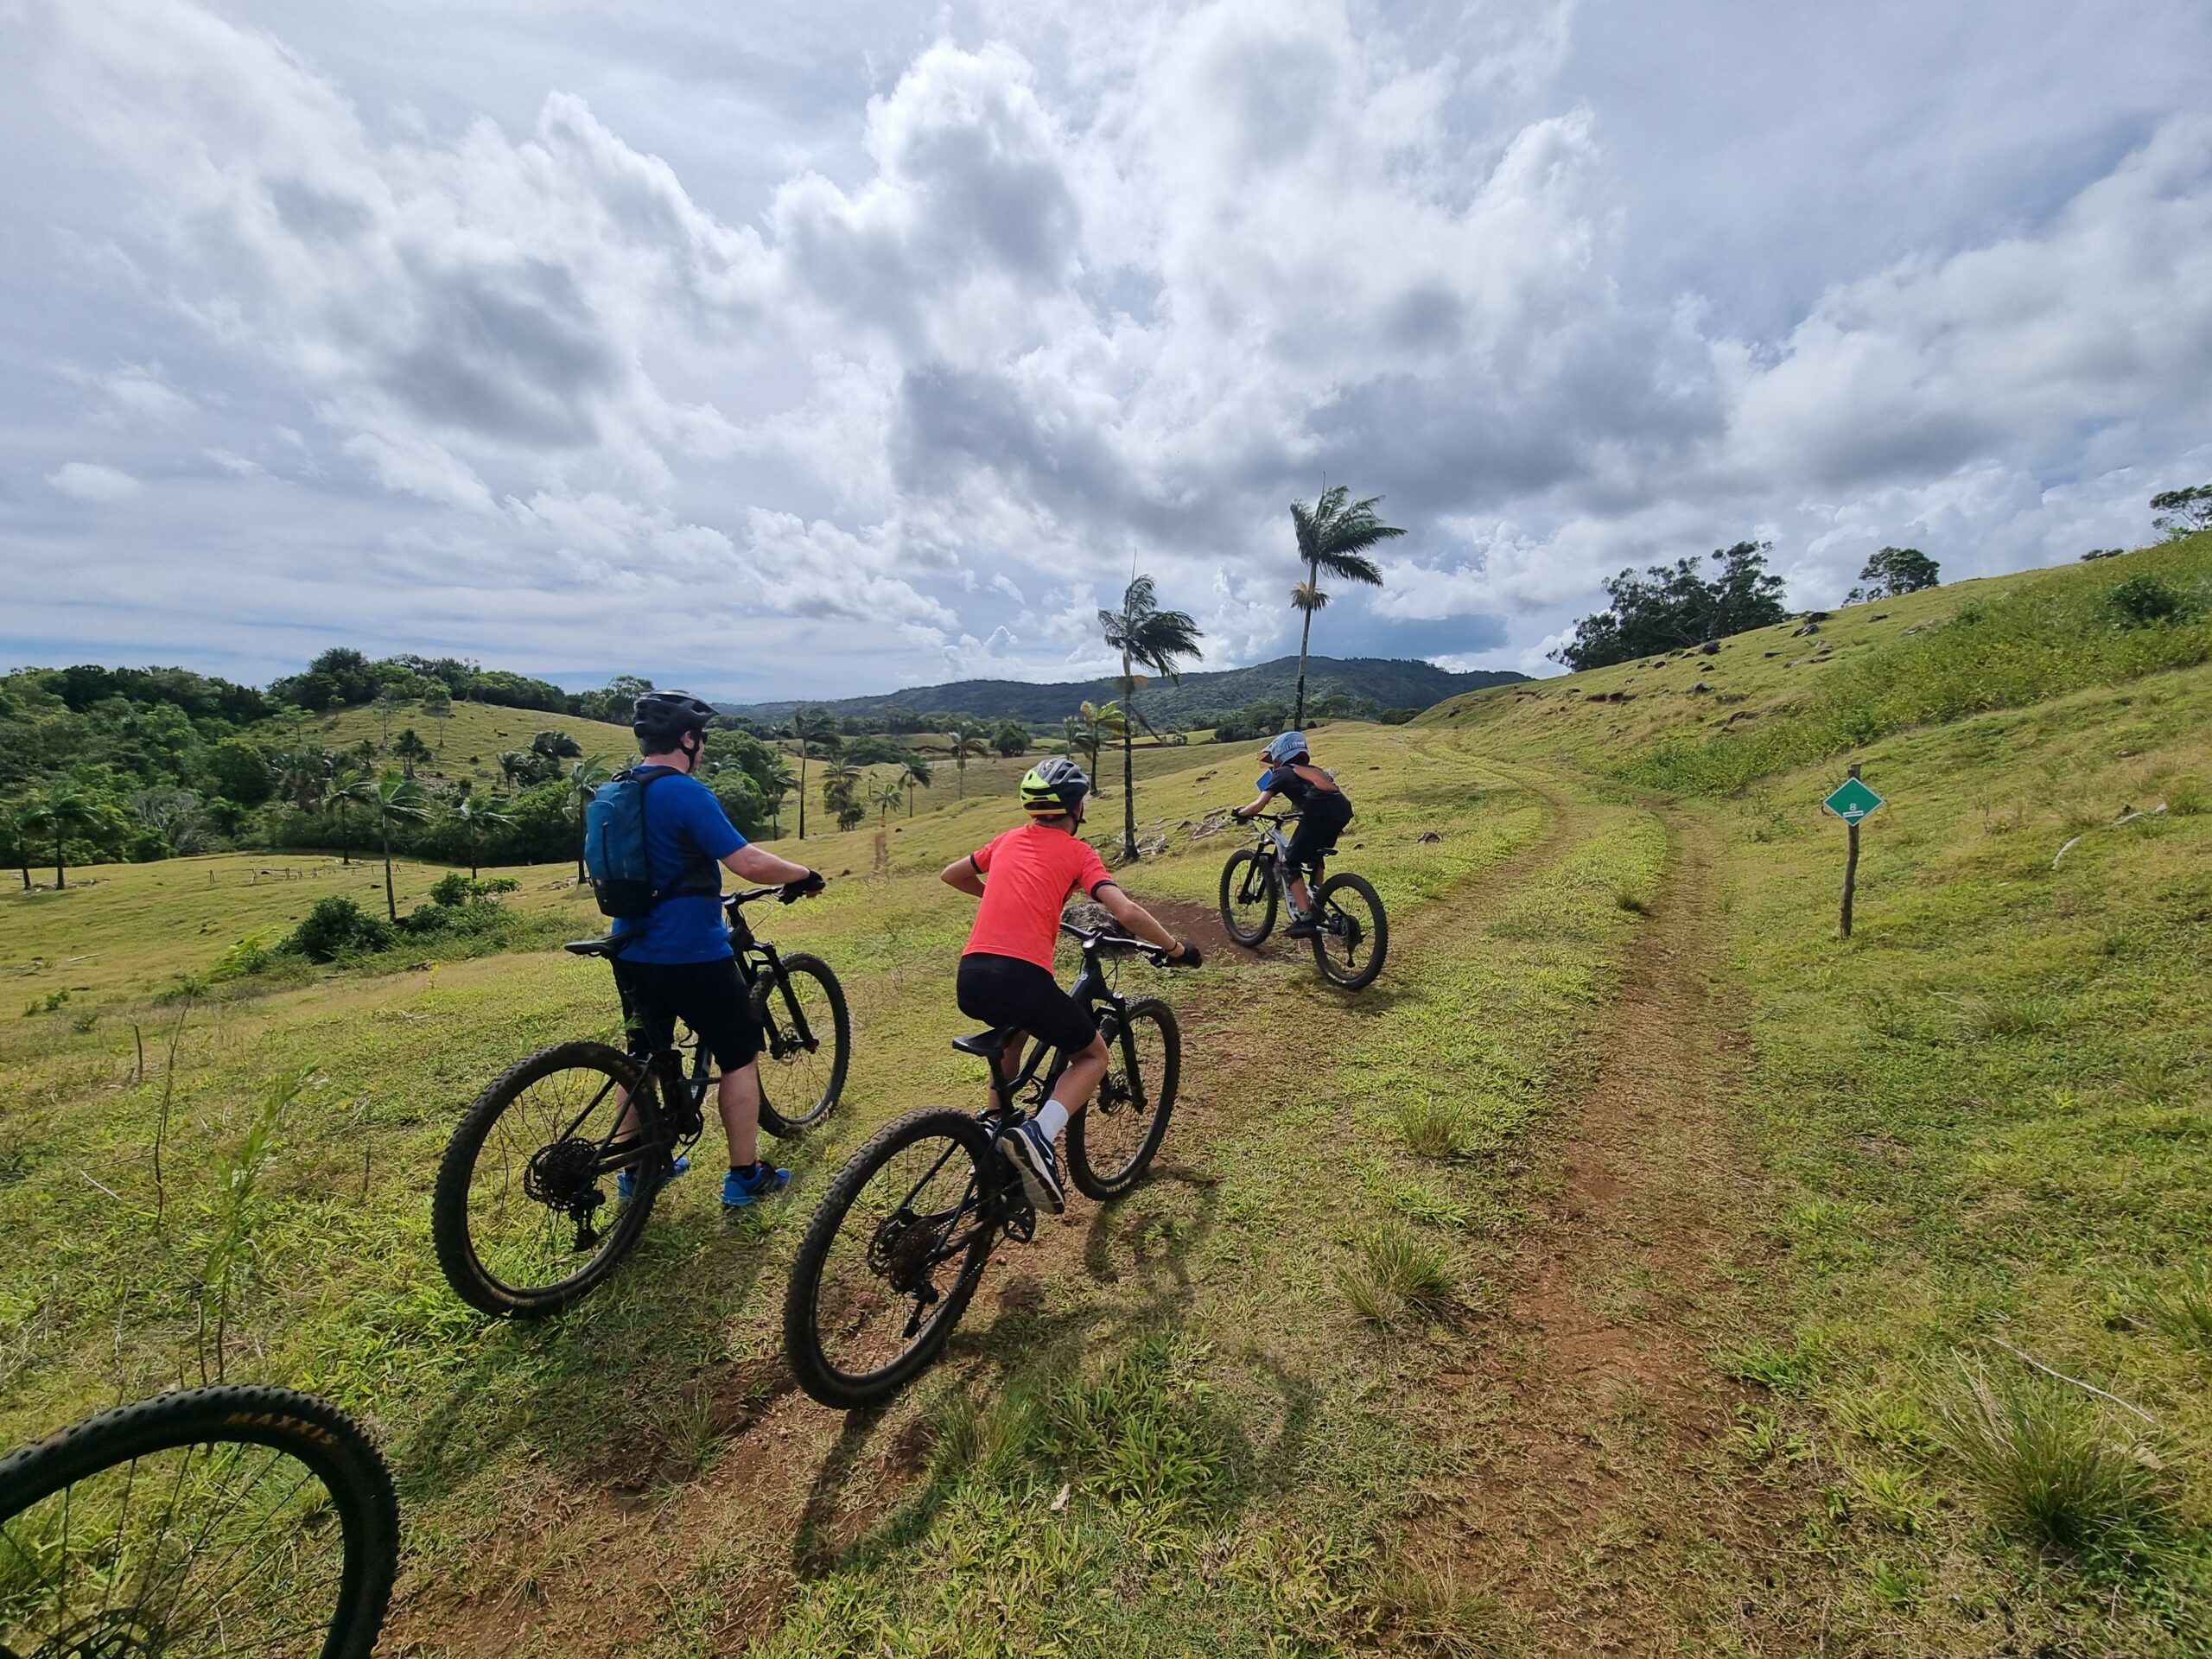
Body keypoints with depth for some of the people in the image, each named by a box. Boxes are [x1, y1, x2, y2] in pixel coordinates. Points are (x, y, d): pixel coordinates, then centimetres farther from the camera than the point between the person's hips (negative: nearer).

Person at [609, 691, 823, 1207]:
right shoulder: (686, 793, -19)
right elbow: (748, 863, -24)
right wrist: (803, 874, -7)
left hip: (633, 953, 8)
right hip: (693, 955, -8)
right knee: (740, 1057, 8)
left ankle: (635, 1169, 33)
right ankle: (745, 1177, 16)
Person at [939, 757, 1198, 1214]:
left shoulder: (1009, 840, 21)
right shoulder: (1078, 852, 7)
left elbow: (951, 875, 36)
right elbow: (1127, 912, -6)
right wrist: (1176, 948, 8)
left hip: (970, 978, 6)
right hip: (1021, 978, -6)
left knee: (1016, 1026, 38)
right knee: (1093, 1056, 18)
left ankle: (994, 1146, 37)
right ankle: (1037, 1135, -8)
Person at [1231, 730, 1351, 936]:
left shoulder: (1282, 773, 17)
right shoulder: (1313, 770, 35)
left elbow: (1259, 805, 7)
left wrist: (1239, 812, 25)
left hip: (1319, 812, -7)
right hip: (1343, 809, 7)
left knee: (1292, 862, 6)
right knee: (1314, 857, 30)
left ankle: (1305, 918, -6)